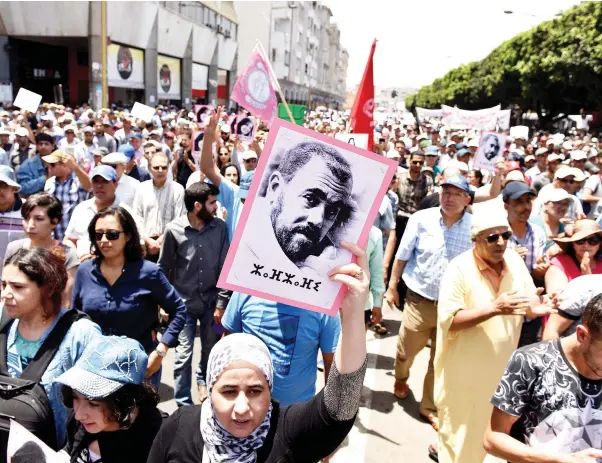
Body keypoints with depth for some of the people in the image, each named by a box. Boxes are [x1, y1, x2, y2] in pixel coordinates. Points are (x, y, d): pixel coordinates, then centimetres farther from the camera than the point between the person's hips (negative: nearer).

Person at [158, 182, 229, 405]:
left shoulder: (220, 227, -7)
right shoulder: (174, 229, -11)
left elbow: (224, 267, -2)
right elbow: (164, 268, -1)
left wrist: (221, 302, -2)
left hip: (211, 299, 2)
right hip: (183, 301, -2)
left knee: (210, 349, 17)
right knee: (184, 353, 3)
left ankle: (203, 380, 46)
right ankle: (183, 403, 21)